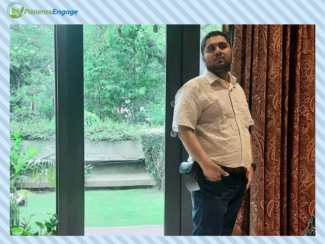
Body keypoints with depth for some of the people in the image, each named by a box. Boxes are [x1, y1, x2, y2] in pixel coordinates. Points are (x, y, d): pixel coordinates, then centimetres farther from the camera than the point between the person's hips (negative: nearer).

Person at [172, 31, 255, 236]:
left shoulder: (238, 89, 16)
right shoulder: (194, 88, -7)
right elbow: (184, 130, -16)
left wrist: (250, 164, 10)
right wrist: (206, 165, -22)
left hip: (238, 177, 7)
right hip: (213, 176, -7)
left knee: (225, 232, 17)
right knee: (206, 233, -1)